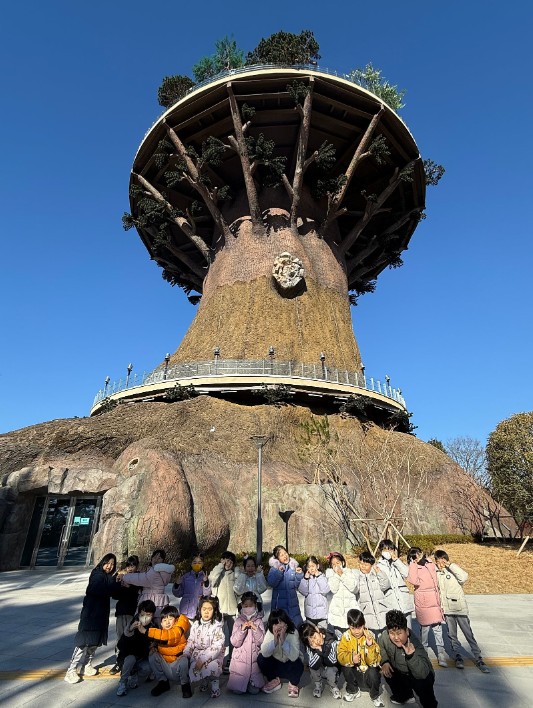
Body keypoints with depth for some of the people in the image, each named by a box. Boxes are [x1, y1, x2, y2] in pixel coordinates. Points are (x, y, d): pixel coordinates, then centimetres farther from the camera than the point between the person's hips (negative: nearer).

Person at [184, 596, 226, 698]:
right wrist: (185, 654, -7)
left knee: (211, 668, -31)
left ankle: (215, 683, 0)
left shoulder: (217, 626, -14)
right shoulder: (196, 624, 3)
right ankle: (204, 681, 13)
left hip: (213, 655, -5)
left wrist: (203, 659, -24)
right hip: (197, 653, 5)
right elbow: (191, 641, 9)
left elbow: (217, 647, -19)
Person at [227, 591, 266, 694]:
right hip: (240, 659, 0)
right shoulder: (238, 621, -3)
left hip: (254, 658, 0)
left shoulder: (259, 621, -2)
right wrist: (242, 629, -21)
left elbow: (261, 641, -6)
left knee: (254, 690, -5)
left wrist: (255, 628, -20)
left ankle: (253, 683, 22)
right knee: (237, 690, -3)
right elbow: (234, 642, -7)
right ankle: (240, 682, 24)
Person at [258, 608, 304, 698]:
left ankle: (293, 684, 1)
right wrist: (275, 640, -45)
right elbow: (265, 654, -30)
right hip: (276, 664, 2)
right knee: (261, 658, -23)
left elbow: (294, 657, -37)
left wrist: (283, 640, -48)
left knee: (298, 665, -33)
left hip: (290, 664, -2)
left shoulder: (293, 633, -26)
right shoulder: (270, 632, -19)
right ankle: (274, 681, 5)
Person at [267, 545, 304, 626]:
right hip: (280, 603, -2)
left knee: (297, 624, 7)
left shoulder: (293, 566, 1)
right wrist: (279, 572, -28)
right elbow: (271, 583, -17)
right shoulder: (274, 568, -5)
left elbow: (297, 585, 4)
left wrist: (299, 574, -13)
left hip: (292, 602, 2)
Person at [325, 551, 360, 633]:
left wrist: (342, 574, -10)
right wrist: (336, 574, -11)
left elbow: (353, 587, -9)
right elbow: (333, 589, -9)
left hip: (350, 610, 0)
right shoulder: (330, 573, 4)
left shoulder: (351, 572, 6)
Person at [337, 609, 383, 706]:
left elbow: (373, 661, -21)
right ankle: (353, 690, 3)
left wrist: (370, 646, -39)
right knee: (346, 668, -27)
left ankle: (375, 695, 2)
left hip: (368, 669, -1)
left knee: (373, 672, -31)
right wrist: (351, 658, -38)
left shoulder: (369, 636, -16)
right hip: (354, 670, 1)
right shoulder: (346, 636, -12)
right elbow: (340, 656, -18)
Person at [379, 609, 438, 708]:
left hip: (423, 677, -6)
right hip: (401, 673, 6)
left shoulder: (415, 645, -35)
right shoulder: (384, 637, -22)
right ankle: (405, 696, 14)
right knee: (386, 669, -14)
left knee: (421, 682, -33)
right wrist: (384, 661, -14)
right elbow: (380, 648, 1)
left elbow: (422, 674, -43)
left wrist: (411, 655, -57)